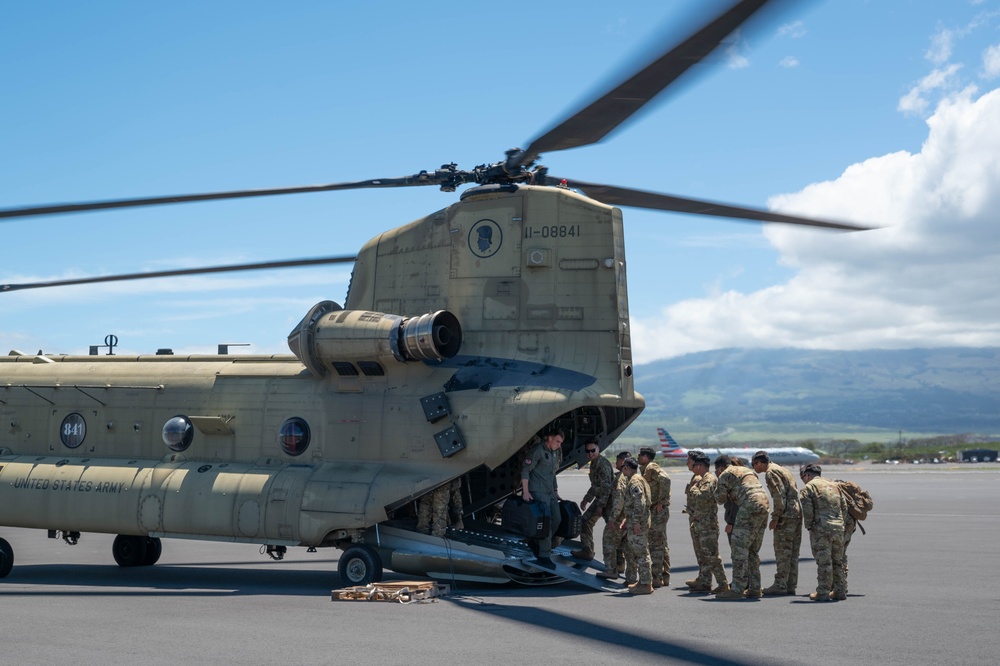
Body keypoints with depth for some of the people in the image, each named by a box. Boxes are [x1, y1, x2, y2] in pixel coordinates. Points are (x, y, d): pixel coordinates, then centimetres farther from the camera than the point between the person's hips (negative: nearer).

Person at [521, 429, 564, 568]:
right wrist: (525, 491, -19)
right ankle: (544, 556, -8)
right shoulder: (537, 451, -14)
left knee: (556, 519, 8)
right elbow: (525, 469, -16)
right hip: (538, 492, -9)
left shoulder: (556, 452, 12)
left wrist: (556, 491, 19)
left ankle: (539, 544, 25)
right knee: (545, 521, -12)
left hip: (551, 491, 9)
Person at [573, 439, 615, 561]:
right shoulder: (593, 464, 14)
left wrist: (601, 505, -26)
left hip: (607, 499, -10)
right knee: (586, 520, 12)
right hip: (599, 498, 10)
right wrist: (586, 499, 29)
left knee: (611, 528, -6)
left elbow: (606, 486, -24)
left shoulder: (603, 464, -18)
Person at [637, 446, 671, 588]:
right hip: (657, 511, 10)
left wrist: (661, 501, -24)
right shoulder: (645, 470, 18)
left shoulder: (652, 468, -12)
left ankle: (656, 578, -6)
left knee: (655, 544, -8)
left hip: (657, 511, -10)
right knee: (662, 544, 13)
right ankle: (665, 576, 19)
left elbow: (665, 479, -29)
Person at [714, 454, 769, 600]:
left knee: (740, 549, -6)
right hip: (763, 507, 8)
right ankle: (754, 589, 14)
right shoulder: (747, 470, 28)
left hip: (749, 508, -8)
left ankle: (737, 589, -9)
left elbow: (721, 498, 4)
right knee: (753, 551, 14)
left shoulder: (725, 475, 4)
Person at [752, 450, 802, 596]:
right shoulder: (782, 470, 23)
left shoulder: (771, 472, -7)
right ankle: (791, 585, 13)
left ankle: (780, 585, -6)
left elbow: (779, 496, -18)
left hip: (786, 516, -9)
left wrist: (775, 517, -13)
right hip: (798, 513, 9)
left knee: (782, 552, -6)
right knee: (793, 552, 10)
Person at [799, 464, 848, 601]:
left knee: (823, 561, -4)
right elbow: (844, 506, 17)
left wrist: (809, 527, 1)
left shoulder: (809, 487, 0)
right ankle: (840, 591, 17)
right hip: (839, 527, 6)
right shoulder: (834, 485, 20)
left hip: (821, 528, -6)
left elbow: (807, 510, -9)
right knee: (838, 561, 13)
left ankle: (823, 592, -3)